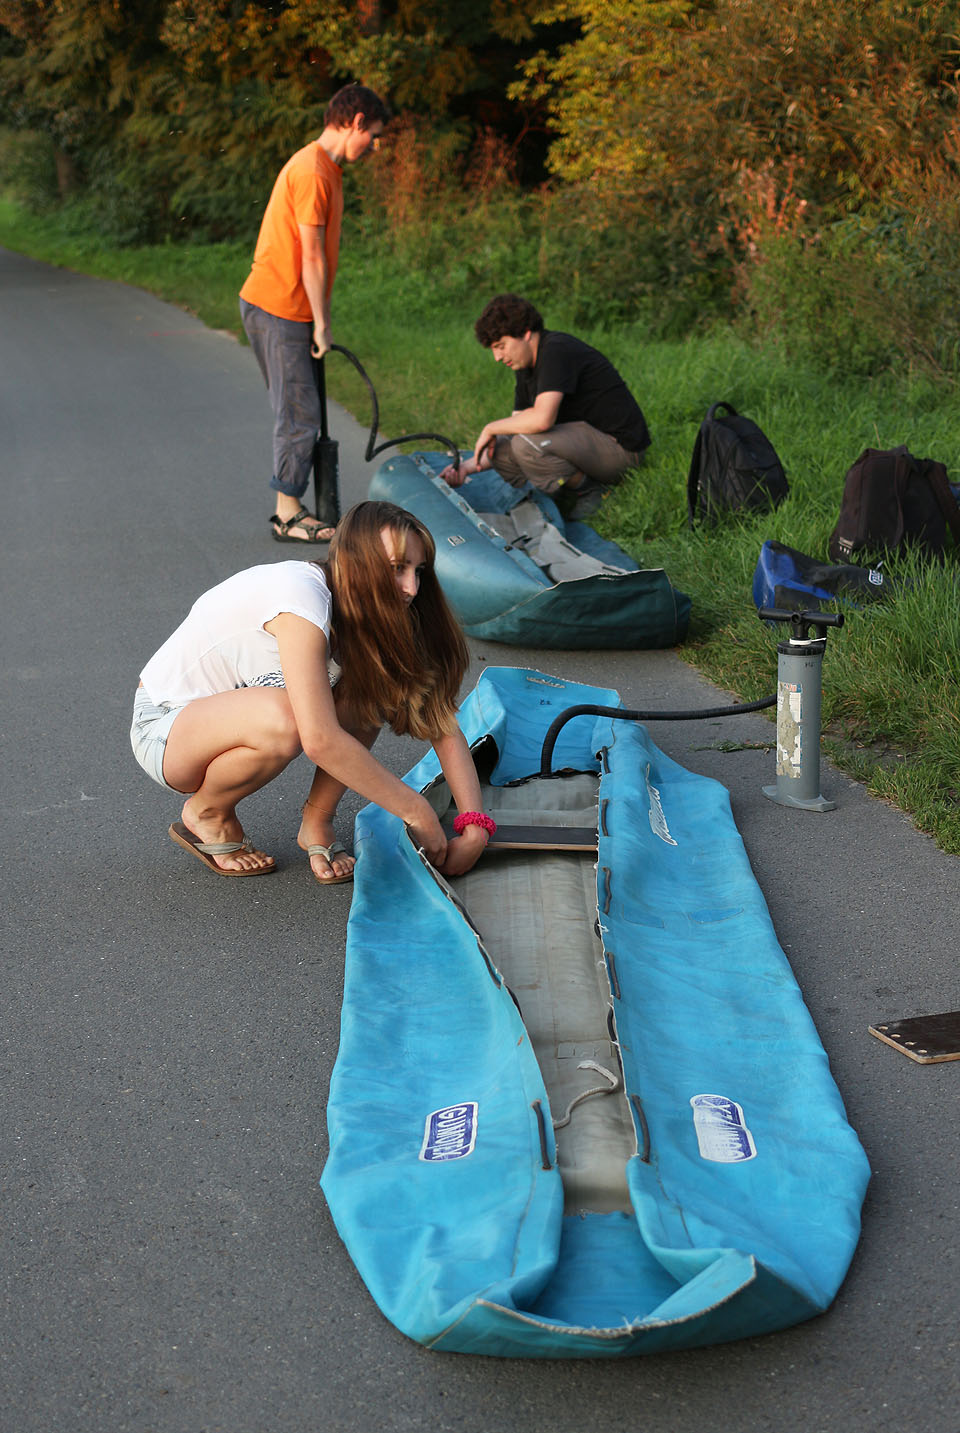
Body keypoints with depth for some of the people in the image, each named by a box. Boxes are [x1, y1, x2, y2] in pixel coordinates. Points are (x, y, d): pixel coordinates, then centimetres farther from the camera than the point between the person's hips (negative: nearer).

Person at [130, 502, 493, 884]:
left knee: (373, 691, -16)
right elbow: (320, 740, -39)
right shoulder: (301, 598, -32)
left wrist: (474, 825, -21)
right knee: (282, 719, -37)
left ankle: (317, 821, -2)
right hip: (162, 723, -6)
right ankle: (204, 814, -8)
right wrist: (416, 810, -32)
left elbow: (442, 722, -10)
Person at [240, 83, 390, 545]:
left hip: (278, 308, 10)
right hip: (278, 310, -10)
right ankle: (289, 515, 3)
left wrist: (318, 321, 16)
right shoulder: (312, 172, -16)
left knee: (298, 413, 12)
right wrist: (321, 324, -13)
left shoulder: (322, 168, 17)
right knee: (299, 415, -5)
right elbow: (311, 257, -17)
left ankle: (291, 508, 17)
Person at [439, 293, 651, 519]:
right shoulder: (526, 366, 10)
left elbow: (542, 419, -34)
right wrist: (469, 466, -1)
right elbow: (516, 426, 11)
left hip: (619, 444, -10)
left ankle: (590, 491, -7)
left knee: (528, 442, -29)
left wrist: (491, 428, -17)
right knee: (499, 447, 4)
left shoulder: (557, 350, -20)